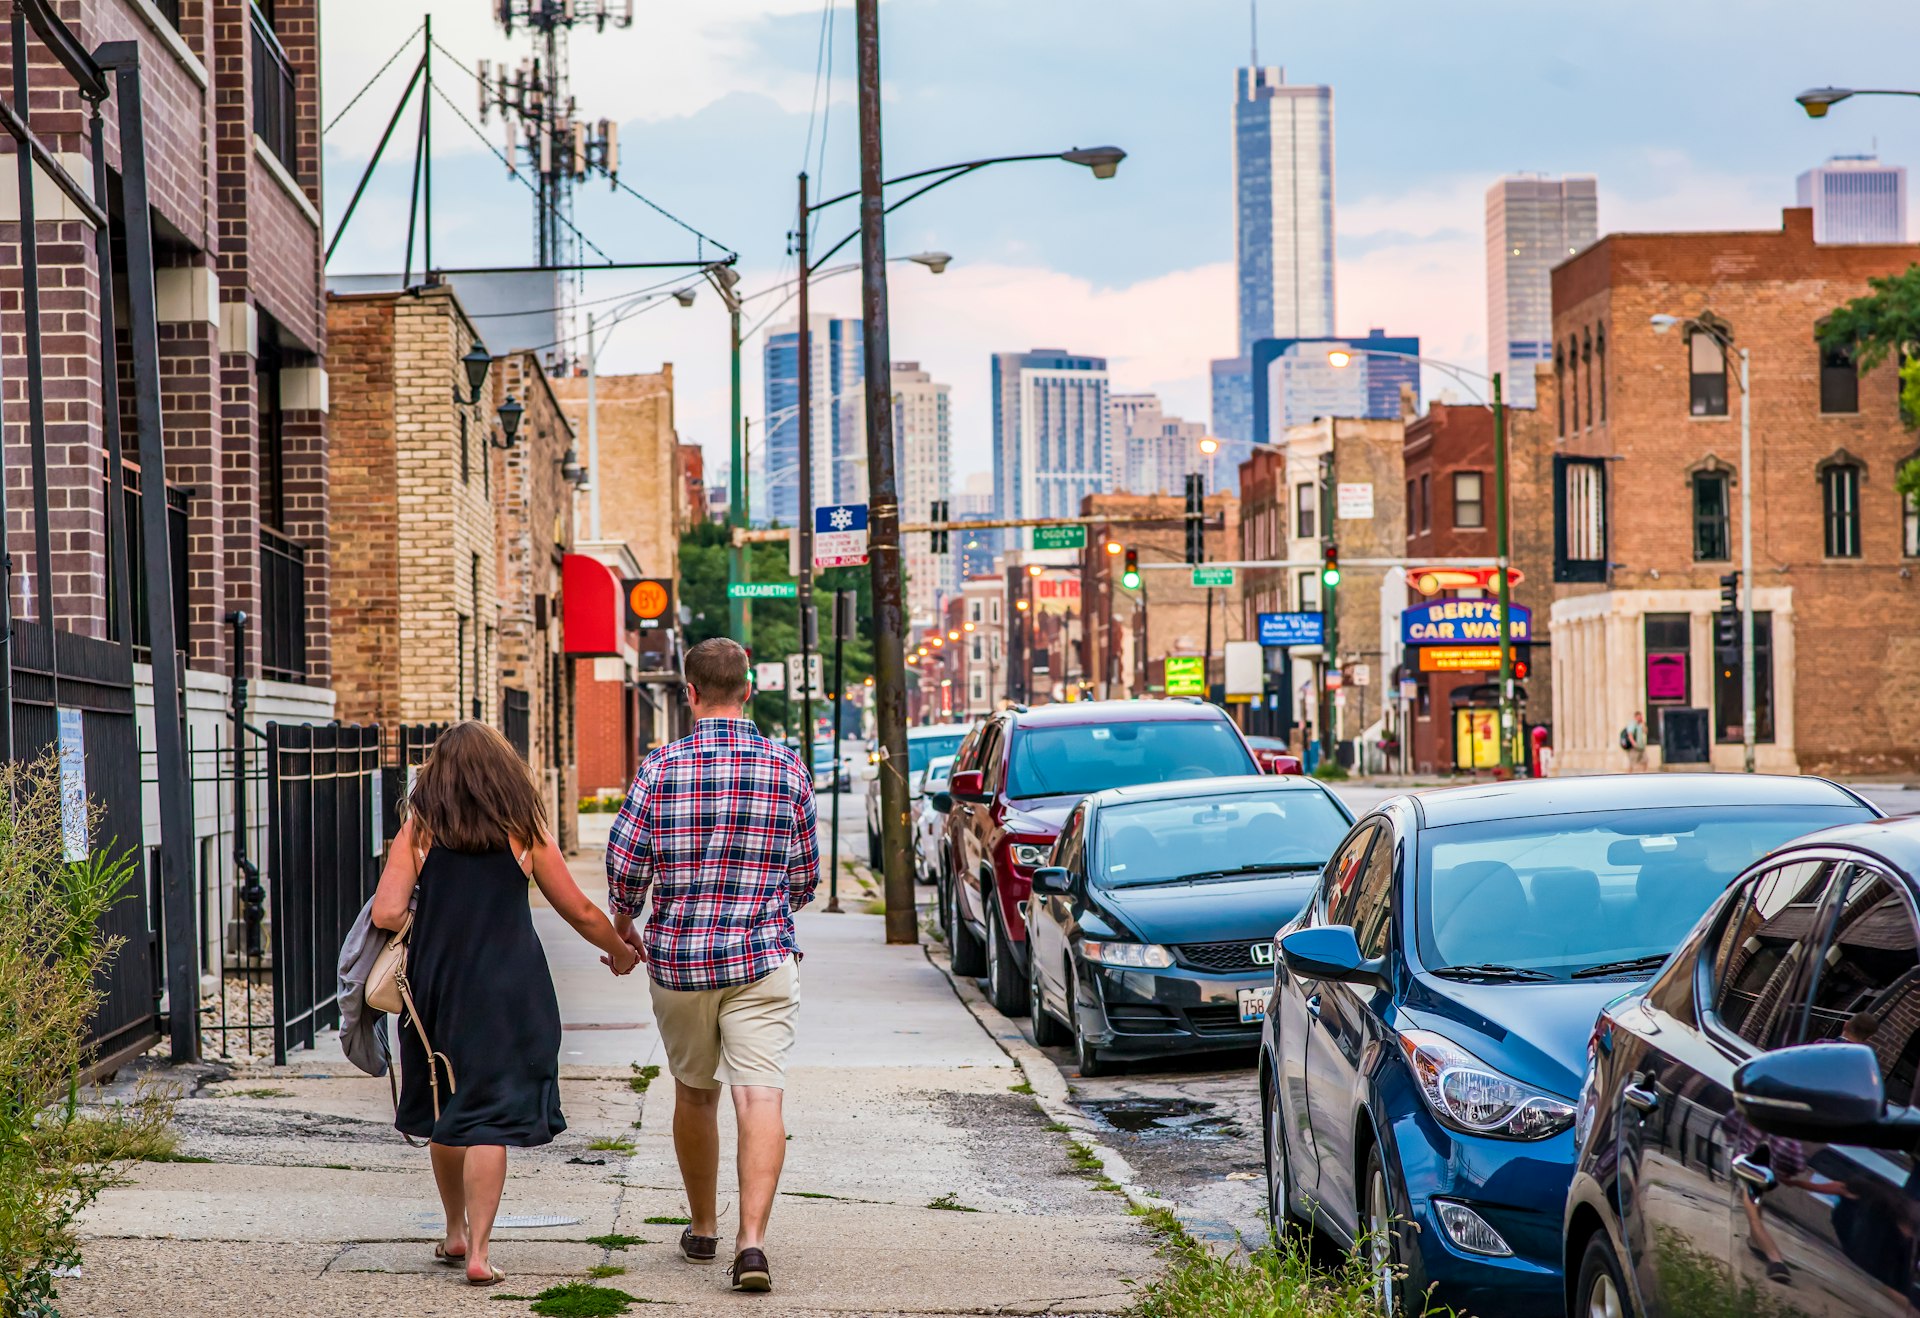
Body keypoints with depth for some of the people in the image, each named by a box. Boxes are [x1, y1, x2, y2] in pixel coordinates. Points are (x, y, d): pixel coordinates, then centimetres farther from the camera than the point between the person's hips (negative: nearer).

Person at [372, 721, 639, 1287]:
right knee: (490, 1120, -2)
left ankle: (456, 1234, 31)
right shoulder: (524, 831, 1)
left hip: (437, 985, 2)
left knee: (446, 1114, 19)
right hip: (509, 989, -2)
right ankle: (478, 1253, -8)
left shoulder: (417, 832, 1)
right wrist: (619, 951, 25)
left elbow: (386, 913, -9)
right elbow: (579, 911, 6)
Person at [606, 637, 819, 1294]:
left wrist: (623, 927, 14)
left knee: (694, 1093, 18)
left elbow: (625, 863, -5)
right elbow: (805, 878, 9)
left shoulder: (662, 767, -4)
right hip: (761, 957, -1)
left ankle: (703, 1229, 31)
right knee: (759, 1096, -7)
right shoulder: (788, 769, 1)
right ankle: (751, 1240, -21)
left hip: (677, 955, 1)